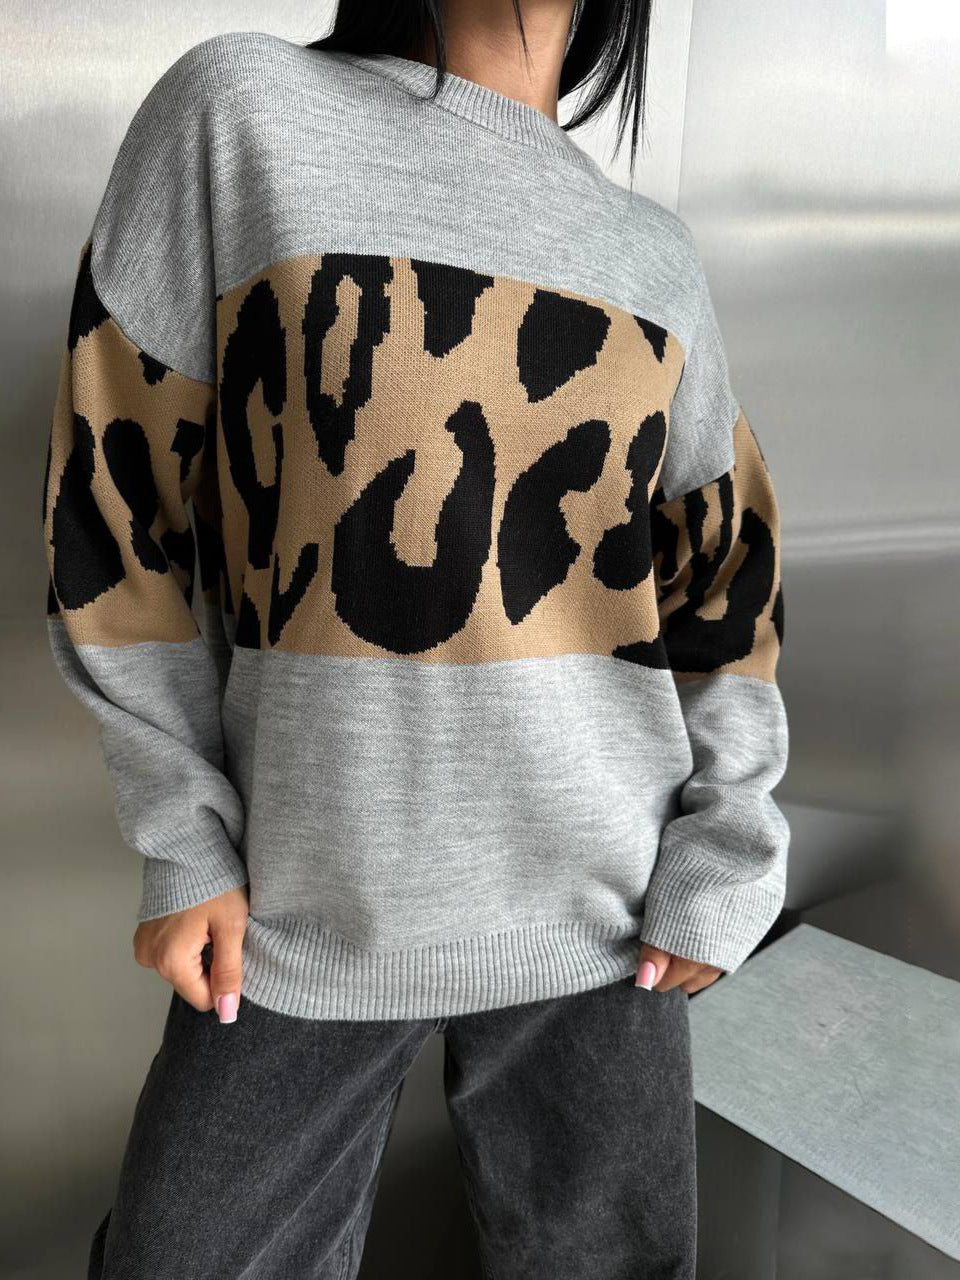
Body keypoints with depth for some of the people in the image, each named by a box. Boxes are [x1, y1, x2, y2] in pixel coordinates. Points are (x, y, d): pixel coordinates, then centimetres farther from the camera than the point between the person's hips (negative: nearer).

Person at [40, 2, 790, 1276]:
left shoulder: (658, 258, 7)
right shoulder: (237, 109, -1)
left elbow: (728, 579, 9)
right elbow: (121, 499, -3)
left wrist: (721, 862, 1)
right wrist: (183, 841, -3)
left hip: (598, 901, 3)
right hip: (305, 899, -2)